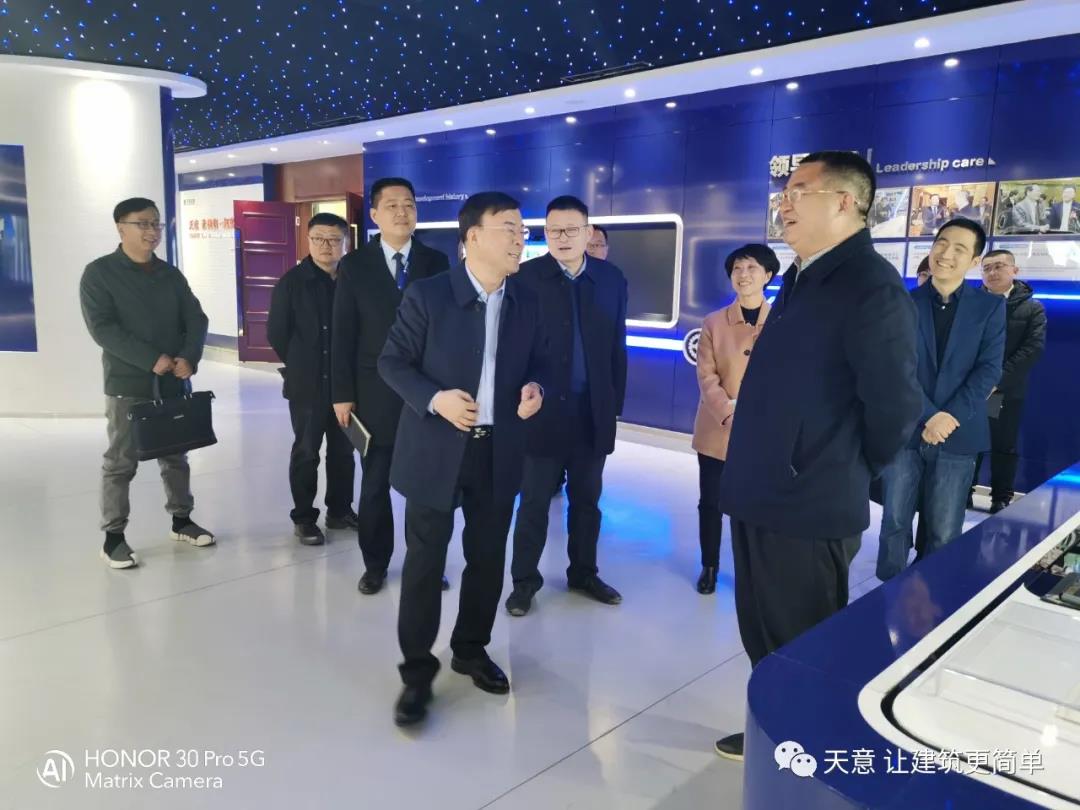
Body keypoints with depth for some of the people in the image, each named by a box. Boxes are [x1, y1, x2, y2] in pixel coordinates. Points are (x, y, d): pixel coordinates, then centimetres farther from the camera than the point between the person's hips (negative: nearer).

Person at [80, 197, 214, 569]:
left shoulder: (171, 275, 11)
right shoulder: (99, 273, -4)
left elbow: (196, 319, 5)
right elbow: (102, 328, -14)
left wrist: (188, 358, -14)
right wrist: (153, 359, -21)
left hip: (173, 383, 5)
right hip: (127, 384, -4)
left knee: (176, 456, 14)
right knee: (121, 462, 1)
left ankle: (181, 519, 27)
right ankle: (113, 536, 10)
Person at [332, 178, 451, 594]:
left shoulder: (436, 262, 3)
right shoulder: (355, 264, 2)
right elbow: (343, 334, 0)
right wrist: (342, 393, -4)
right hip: (375, 394, 0)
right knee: (374, 485, 10)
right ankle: (375, 563, 27)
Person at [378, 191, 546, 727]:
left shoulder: (527, 302, 4)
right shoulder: (427, 295, -9)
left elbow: (535, 362, 14)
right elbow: (392, 362, -5)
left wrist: (534, 389, -9)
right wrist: (435, 399, -21)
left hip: (499, 452, 4)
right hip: (436, 449, -4)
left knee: (488, 558, 15)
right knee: (424, 562, 4)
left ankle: (472, 650, 37)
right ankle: (417, 671, 21)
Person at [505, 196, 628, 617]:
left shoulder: (612, 279, 3)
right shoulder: (525, 277, -6)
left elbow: (617, 347, 5)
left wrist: (616, 402, 4)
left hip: (593, 412, 3)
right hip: (542, 409, -3)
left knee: (587, 500, 16)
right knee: (534, 502, 8)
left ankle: (584, 572, 33)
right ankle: (525, 579, 23)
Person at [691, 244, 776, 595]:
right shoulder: (714, 322, 3)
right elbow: (706, 376, -4)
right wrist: (729, 415, -18)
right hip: (716, 431, 1)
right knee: (710, 502, 10)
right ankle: (709, 566, 28)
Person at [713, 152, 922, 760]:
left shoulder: (872, 286, -17)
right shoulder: (800, 279, 12)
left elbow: (896, 406, -18)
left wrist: (853, 475, -2)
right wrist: (753, 472, 17)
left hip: (810, 508, -9)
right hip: (762, 496, 9)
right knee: (763, 635, 22)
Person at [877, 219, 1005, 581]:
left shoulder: (990, 307, 4)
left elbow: (988, 370, -3)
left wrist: (949, 418, -14)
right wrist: (929, 416, -15)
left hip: (958, 434, 0)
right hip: (905, 430, 0)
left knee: (944, 532, 7)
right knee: (895, 521, 7)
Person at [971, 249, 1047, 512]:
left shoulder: (1032, 308, 2)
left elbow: (1034, 348, -9)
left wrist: (998, 380, -19)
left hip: (1007, 391, -1)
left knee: (1004, 447, 7)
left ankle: (1001, 498, 17)